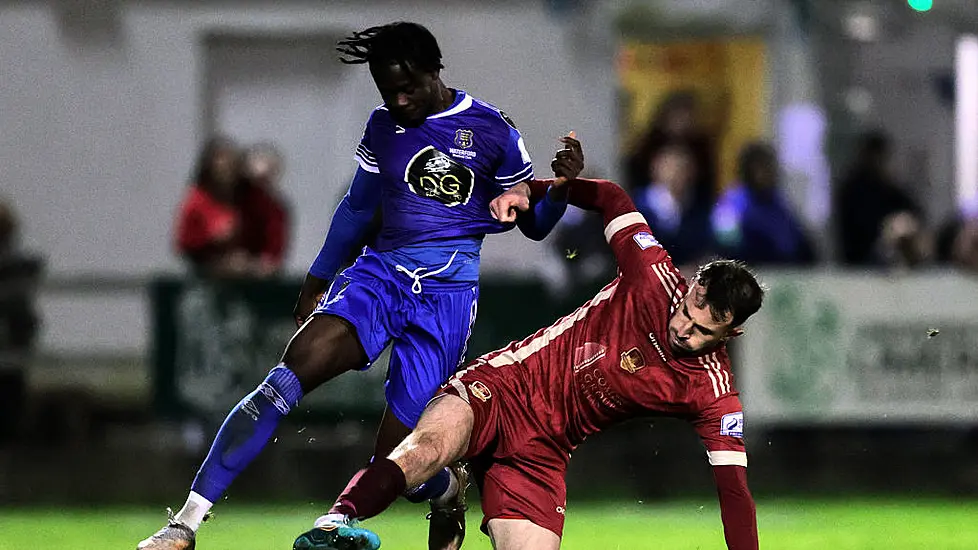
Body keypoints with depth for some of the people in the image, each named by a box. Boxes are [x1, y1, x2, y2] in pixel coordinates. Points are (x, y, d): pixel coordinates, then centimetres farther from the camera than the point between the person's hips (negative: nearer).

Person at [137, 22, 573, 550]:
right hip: (380, 273, 3)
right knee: (289, 375, -25)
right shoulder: (383, 127, 13)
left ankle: (448, 489, 32)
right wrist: (318, 278, 32)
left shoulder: (490, 130, 2)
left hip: (448, 293, -3)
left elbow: (533, 224, 8)